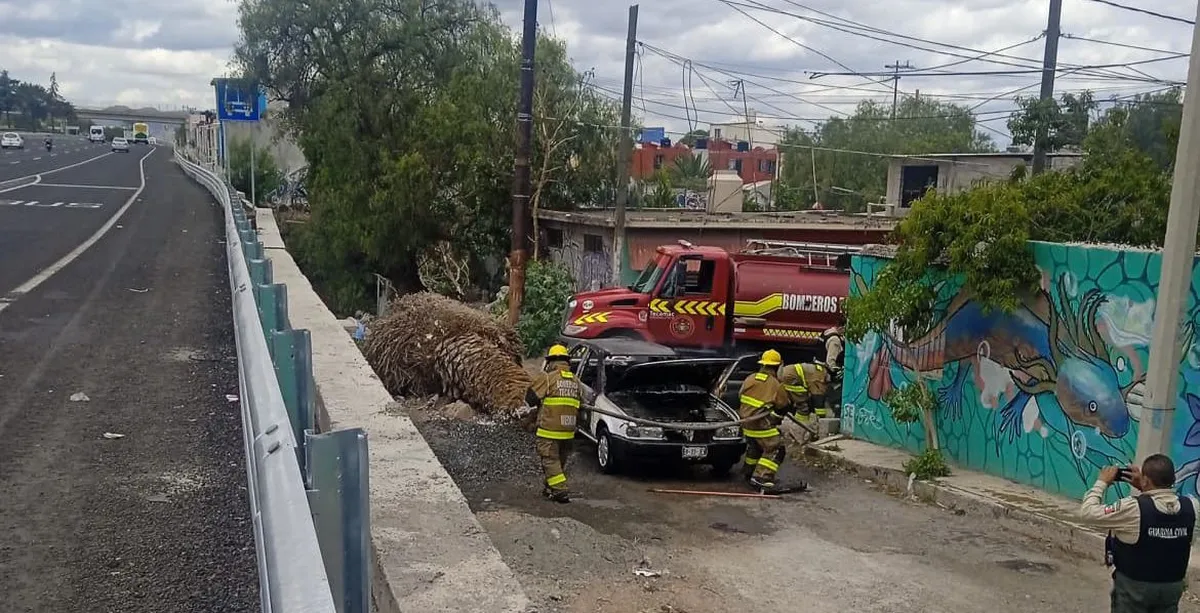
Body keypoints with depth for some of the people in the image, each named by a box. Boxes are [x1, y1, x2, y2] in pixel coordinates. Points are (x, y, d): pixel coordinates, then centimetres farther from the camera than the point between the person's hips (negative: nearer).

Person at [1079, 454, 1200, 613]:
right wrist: (1144, 488, 4)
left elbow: (1088, 512, -18)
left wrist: (1102, 482, -7)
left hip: (1134, 585, -4)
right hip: (1173, 585, 4)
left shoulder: (1133, 508, -26)